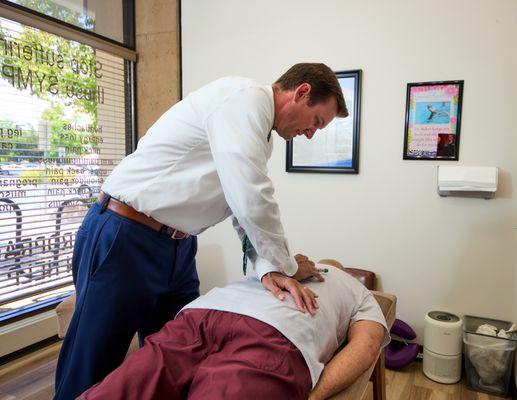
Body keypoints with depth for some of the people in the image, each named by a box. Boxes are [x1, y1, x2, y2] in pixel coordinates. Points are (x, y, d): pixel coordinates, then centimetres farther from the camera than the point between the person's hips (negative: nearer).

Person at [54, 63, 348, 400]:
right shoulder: (243, 96, -18)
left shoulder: (260, 134, 12)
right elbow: (250, 203, -27)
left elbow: (251, 207, 8)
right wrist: (287, 265, -11)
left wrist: (268, 268, -9)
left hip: (179, 247, 9)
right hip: (124, 239, -9)